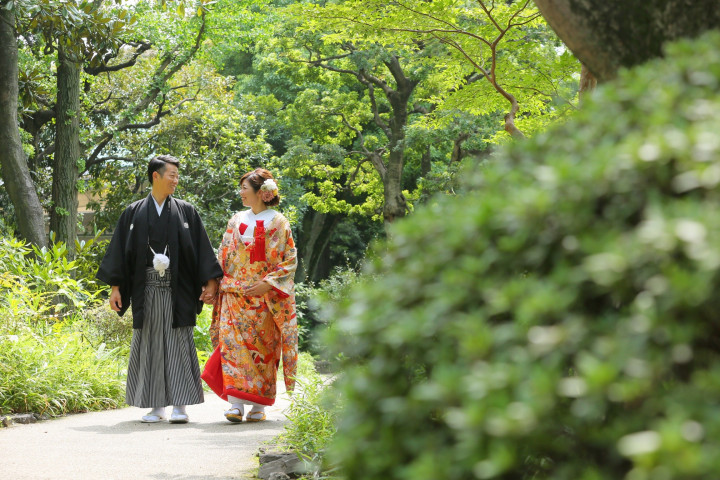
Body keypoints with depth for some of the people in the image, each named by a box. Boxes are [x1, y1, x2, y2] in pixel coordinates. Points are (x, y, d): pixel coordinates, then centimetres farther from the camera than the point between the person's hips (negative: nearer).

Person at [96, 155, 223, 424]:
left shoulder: (186, 212, 8)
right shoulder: (134, 213, 8)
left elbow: (201, 250, 5)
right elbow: (121, 251, 7)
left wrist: (210, 283, -3)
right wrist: (115, 287, 1)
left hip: (177, 290, -1)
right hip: (147, 290, 1)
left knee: (178, 344, -4)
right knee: (149, 345, 3)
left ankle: (179, 405, 0)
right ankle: (156, 407, 10)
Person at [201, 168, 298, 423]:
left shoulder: (278, 223, 0)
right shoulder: (236, 221, 13)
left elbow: (290, 260, -4)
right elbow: (223, 259, 16)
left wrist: (268, 283, -14)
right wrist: (215, 286, 6)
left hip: (265, 298, -3)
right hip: (234, 295, 3)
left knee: (262, 347, -2)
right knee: (233, 343, -10)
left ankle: (258, 406, 6)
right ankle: (236, 403, -14)